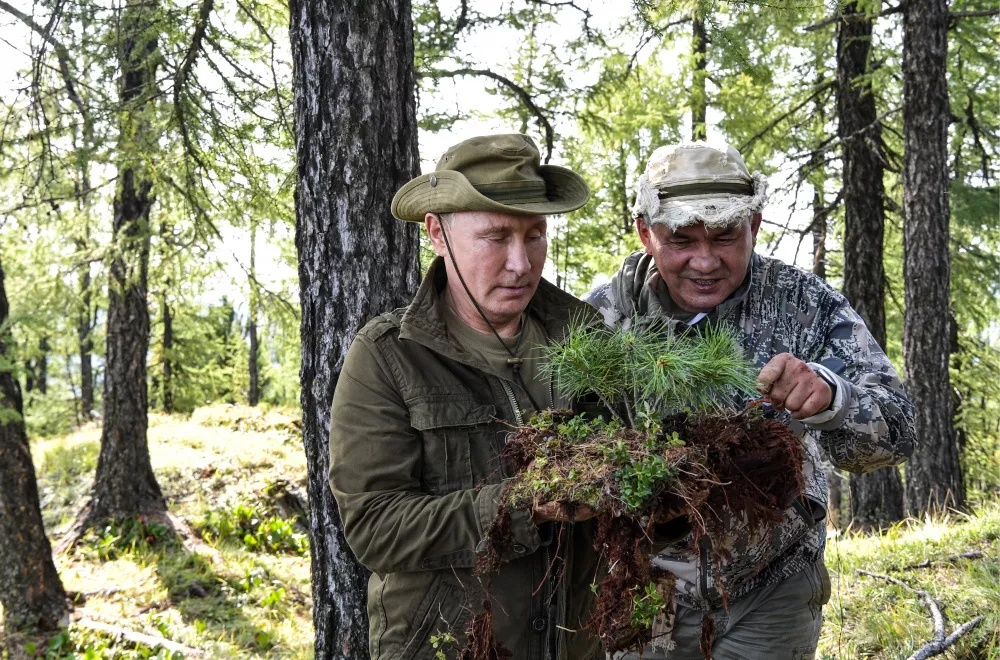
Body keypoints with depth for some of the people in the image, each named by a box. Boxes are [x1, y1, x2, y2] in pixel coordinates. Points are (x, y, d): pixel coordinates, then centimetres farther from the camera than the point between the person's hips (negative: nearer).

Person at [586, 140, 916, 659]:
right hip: (645, 587, 0)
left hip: (770, 593, 0)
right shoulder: (602, 315, -11)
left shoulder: (808, 306, -13)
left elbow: (893, 435, -17)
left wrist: (826, 394, -38)